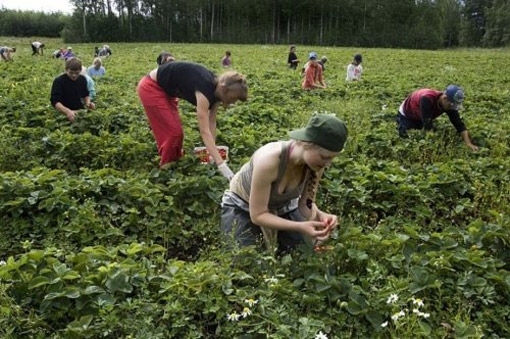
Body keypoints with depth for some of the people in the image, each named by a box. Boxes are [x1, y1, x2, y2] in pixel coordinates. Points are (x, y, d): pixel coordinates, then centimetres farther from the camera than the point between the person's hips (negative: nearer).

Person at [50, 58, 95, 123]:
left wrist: (88, 103, -4)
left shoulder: (82, 79, 4)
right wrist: (67, 111, -36)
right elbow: (55, 101, -20)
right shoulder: (58, 81, -12)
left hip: (79, 111, 5)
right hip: (63, 113, -5)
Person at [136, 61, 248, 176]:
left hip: (165, 89, 9)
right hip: (151, 88, -9)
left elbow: (211, 123, -3)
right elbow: (205, 131, -38)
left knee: (176, 132, 12)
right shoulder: (205, 89, -34)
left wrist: (212, 153, -5)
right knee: (172, 132, -7)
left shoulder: (215, 89, -9)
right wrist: (222, 166, -41)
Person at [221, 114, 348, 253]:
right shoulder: (269, 160, -41)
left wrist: (320, 215, -34)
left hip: (281, 206, 5)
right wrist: (300, 227, -42)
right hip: (242, 207, -4)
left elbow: (306, 205, -11)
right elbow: (257, 215, -32)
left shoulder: (316, 163, -24)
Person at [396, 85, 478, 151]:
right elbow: (428, 125, -44)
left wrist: (468, 143, -33)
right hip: (406, 115, -6)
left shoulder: (449, 103, -26)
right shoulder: (427, 98, -47)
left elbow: (459, 124, -23)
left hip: (420, 118, 6)